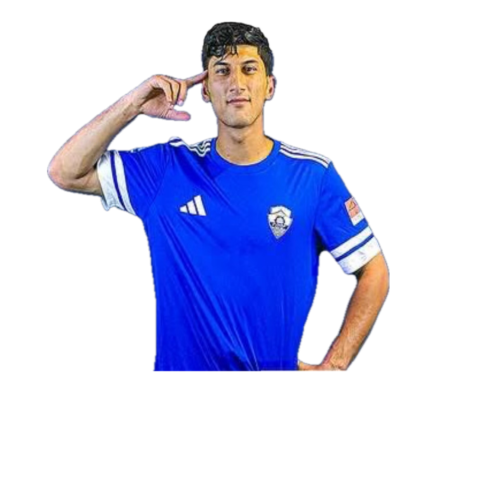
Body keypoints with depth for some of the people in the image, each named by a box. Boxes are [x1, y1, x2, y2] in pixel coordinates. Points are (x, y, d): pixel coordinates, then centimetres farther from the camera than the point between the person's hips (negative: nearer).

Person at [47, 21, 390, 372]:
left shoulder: (313, 174, -7)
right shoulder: (168, 169, -3)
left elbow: (374, 273, -2)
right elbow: (64, 172, -7)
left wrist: (333, 367, -10)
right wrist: (133, 106, -15)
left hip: (280, 366, -1)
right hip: (181, 365, 1)